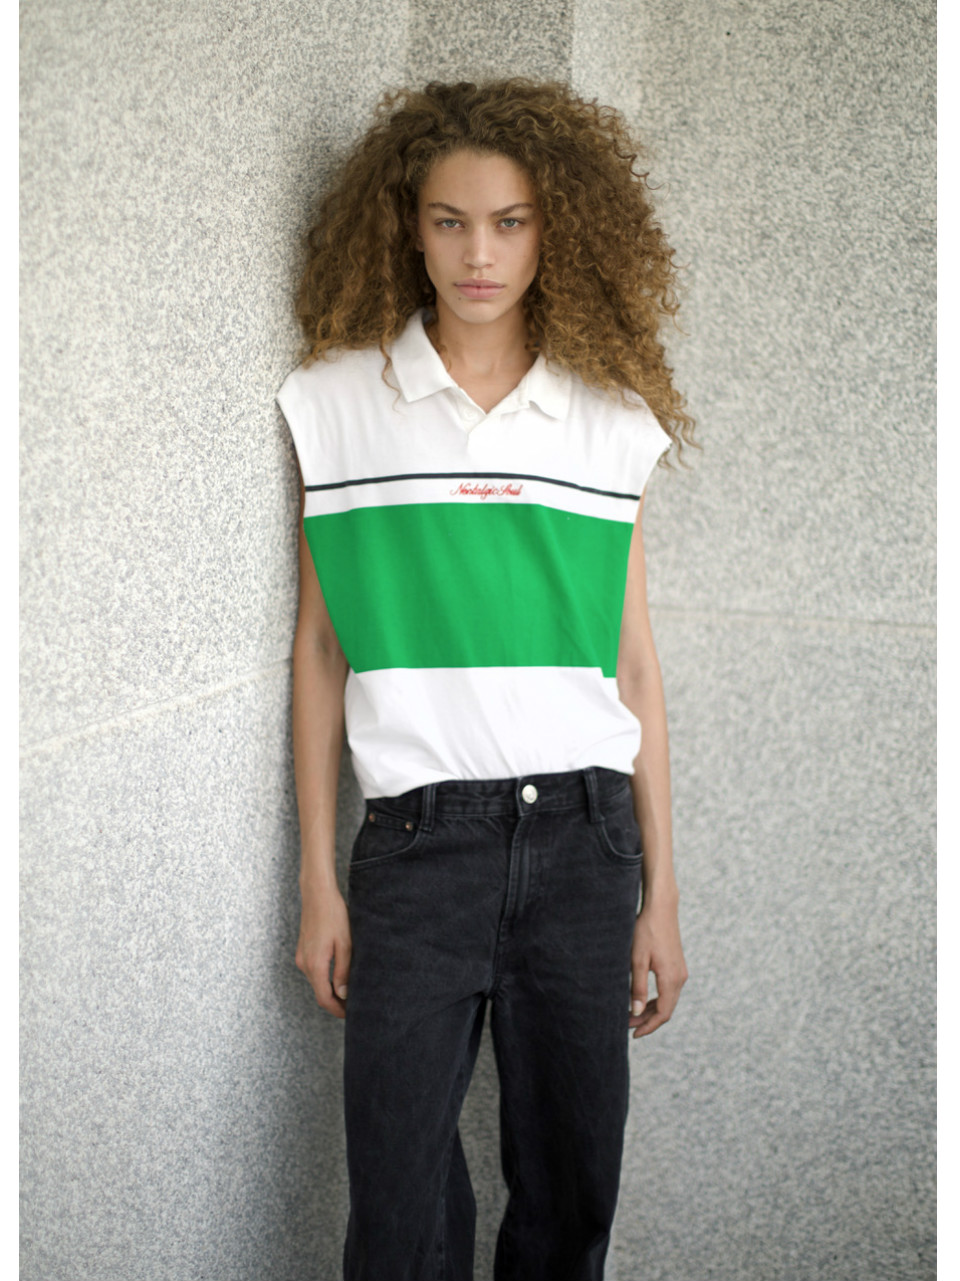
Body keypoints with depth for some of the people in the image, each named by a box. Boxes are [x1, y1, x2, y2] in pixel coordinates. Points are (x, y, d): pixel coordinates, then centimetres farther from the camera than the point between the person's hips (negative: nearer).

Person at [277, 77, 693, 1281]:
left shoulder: (615, 419, 6)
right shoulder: (336, 402, 3)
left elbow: (632, 663, 8)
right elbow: (321, 649, 5)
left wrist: (660, 895, 7)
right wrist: (318, 882, 3)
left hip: (582, 834, 2)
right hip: (417, 840, -1)